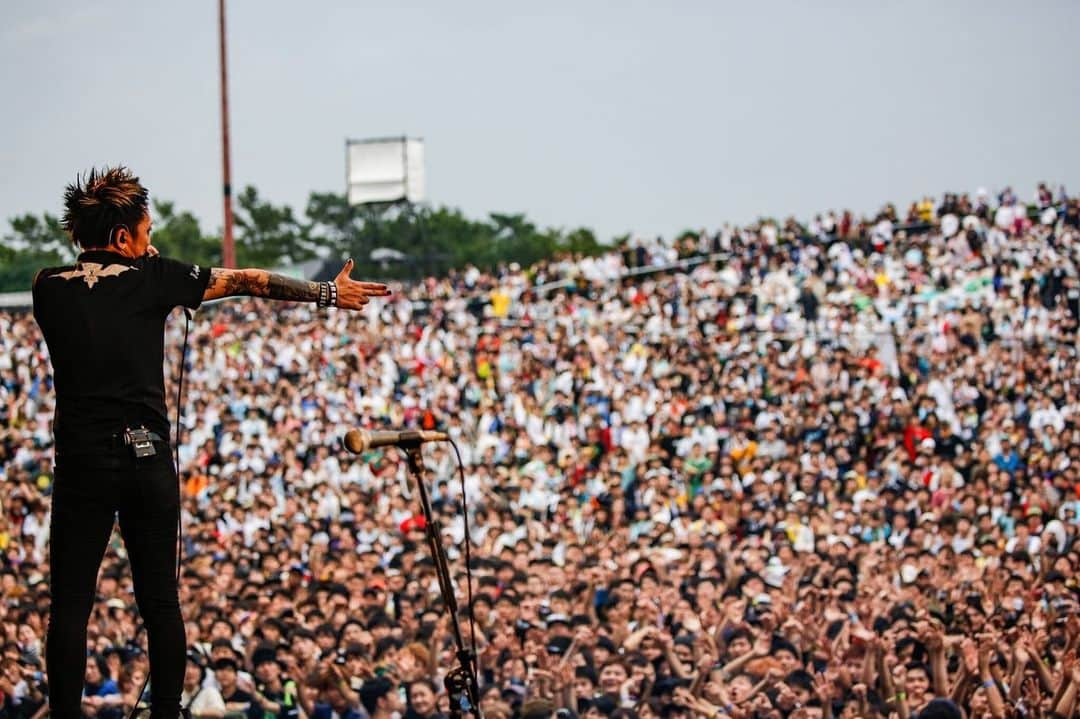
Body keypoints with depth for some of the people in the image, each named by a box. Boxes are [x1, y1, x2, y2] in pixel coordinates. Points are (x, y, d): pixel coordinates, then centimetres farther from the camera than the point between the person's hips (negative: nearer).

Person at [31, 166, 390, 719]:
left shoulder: (49, 289, 2)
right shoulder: (151, 278, 0)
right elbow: (247, 282, 8)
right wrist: (327, 293, 17)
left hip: (82, 461, 0)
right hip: (147, 457, 0)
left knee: (70, 604, 0)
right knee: (160, 601, 9)